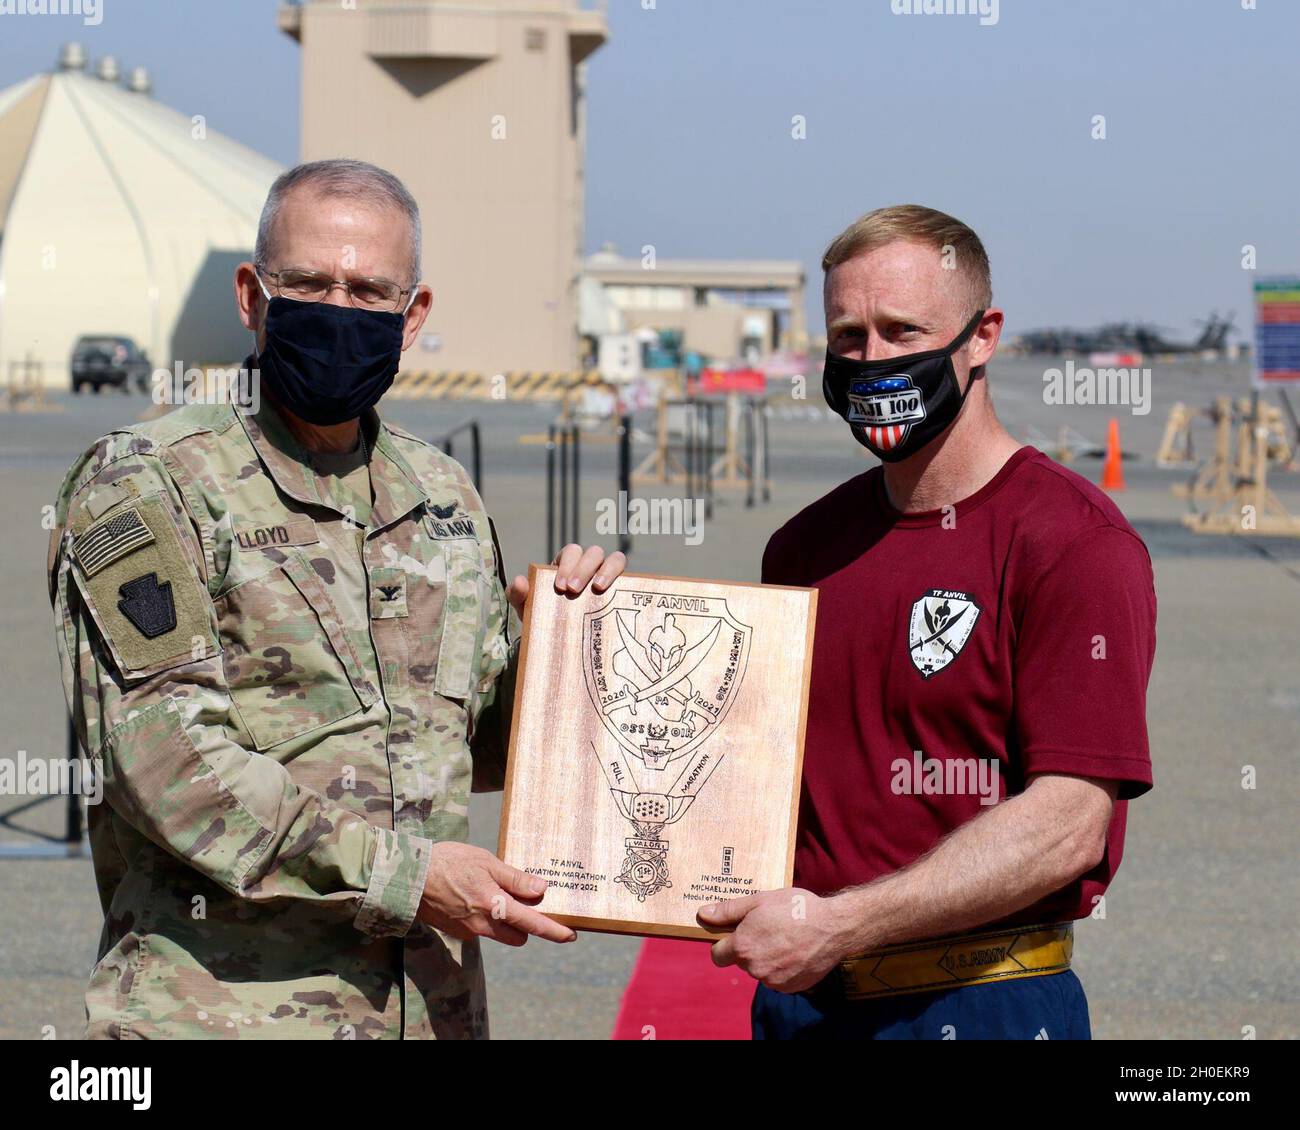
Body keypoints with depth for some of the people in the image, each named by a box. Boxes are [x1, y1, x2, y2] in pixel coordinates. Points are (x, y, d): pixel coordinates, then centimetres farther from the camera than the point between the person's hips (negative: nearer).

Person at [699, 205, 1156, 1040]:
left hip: (982, 1005, -5)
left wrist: (836, 924, -20)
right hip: (801, 1001, 6)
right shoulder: (805, 546, 11)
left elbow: (1068, 826, -17)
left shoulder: (1074, 541, -10)